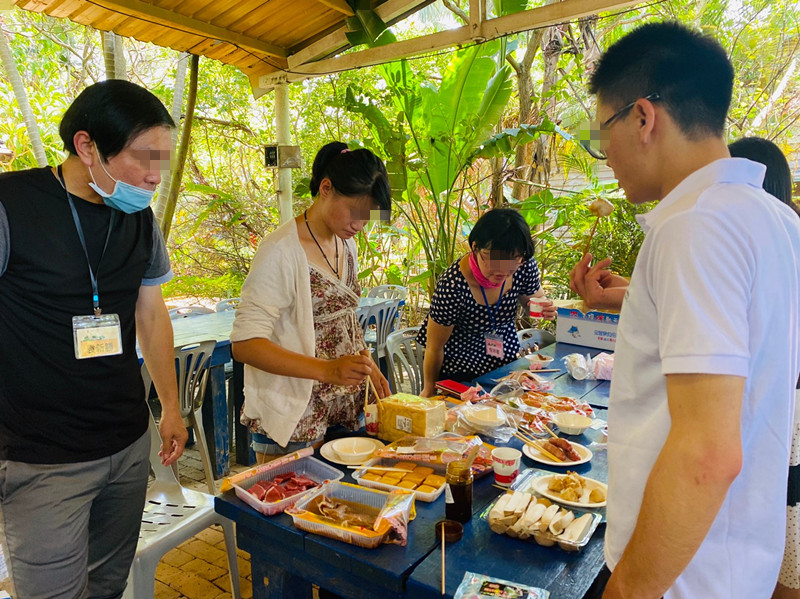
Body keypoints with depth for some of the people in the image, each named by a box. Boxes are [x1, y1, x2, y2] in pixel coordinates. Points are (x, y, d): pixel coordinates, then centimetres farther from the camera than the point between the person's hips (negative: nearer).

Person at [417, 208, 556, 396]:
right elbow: (435, 347, -21)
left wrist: (544, 307, -21)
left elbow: (533, 295, 3)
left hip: (507, 361, 5)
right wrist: (429, 390, -8)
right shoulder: (453, 285, -35)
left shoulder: (524, 265, -22)